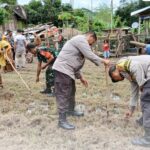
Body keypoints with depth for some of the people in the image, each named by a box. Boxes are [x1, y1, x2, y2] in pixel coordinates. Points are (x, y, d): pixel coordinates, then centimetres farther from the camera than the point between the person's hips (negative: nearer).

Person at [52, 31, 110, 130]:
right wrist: (103, 61, -6)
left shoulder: (80, 42, 22)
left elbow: (75, 62, 23)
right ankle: (62, 120, -2)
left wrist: (81, 77, 22)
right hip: (63, 70, -11)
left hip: (68, 70, 11)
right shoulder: (81, 39, -10)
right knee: (63, 94, -8)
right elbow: (90, 55, -18)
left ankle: (71, 110, 42)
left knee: (71, 92, 23)